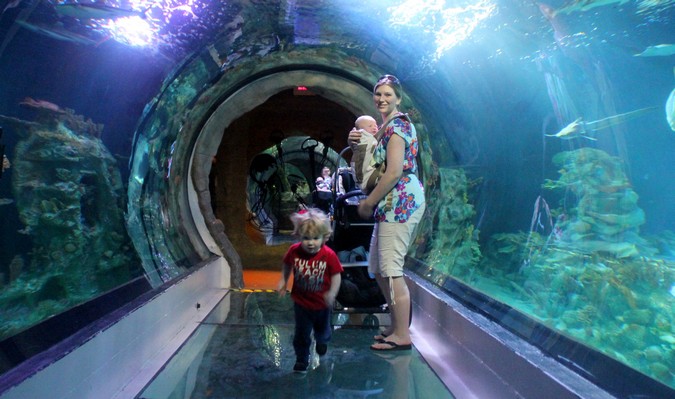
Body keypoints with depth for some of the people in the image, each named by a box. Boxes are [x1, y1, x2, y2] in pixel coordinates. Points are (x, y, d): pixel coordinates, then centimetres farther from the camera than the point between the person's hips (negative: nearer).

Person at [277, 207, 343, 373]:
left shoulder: (329, 255, -24)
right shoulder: (294, 251, -18)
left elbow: (336, 275, -16)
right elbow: (287, 266, 4)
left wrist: (332, 293, -26)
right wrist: (283, 281, -2)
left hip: (322, 304, 0)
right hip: (301, 302, 0)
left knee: (322, 330, 26)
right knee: (301, 334, 7)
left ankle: (322, 340, 60)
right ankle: (302, 360, 28)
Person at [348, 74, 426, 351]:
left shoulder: (396, 125, -11)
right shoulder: (386, 126, 20)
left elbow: (394, 171, -20)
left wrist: (368, 203, -12)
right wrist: (357, 145, 5)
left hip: (401, 201, -11)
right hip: (391, 204, 11)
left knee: (391, 270, -7)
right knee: (378, 268, 15)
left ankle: (402, 336, 3)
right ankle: (396, 326, 25)